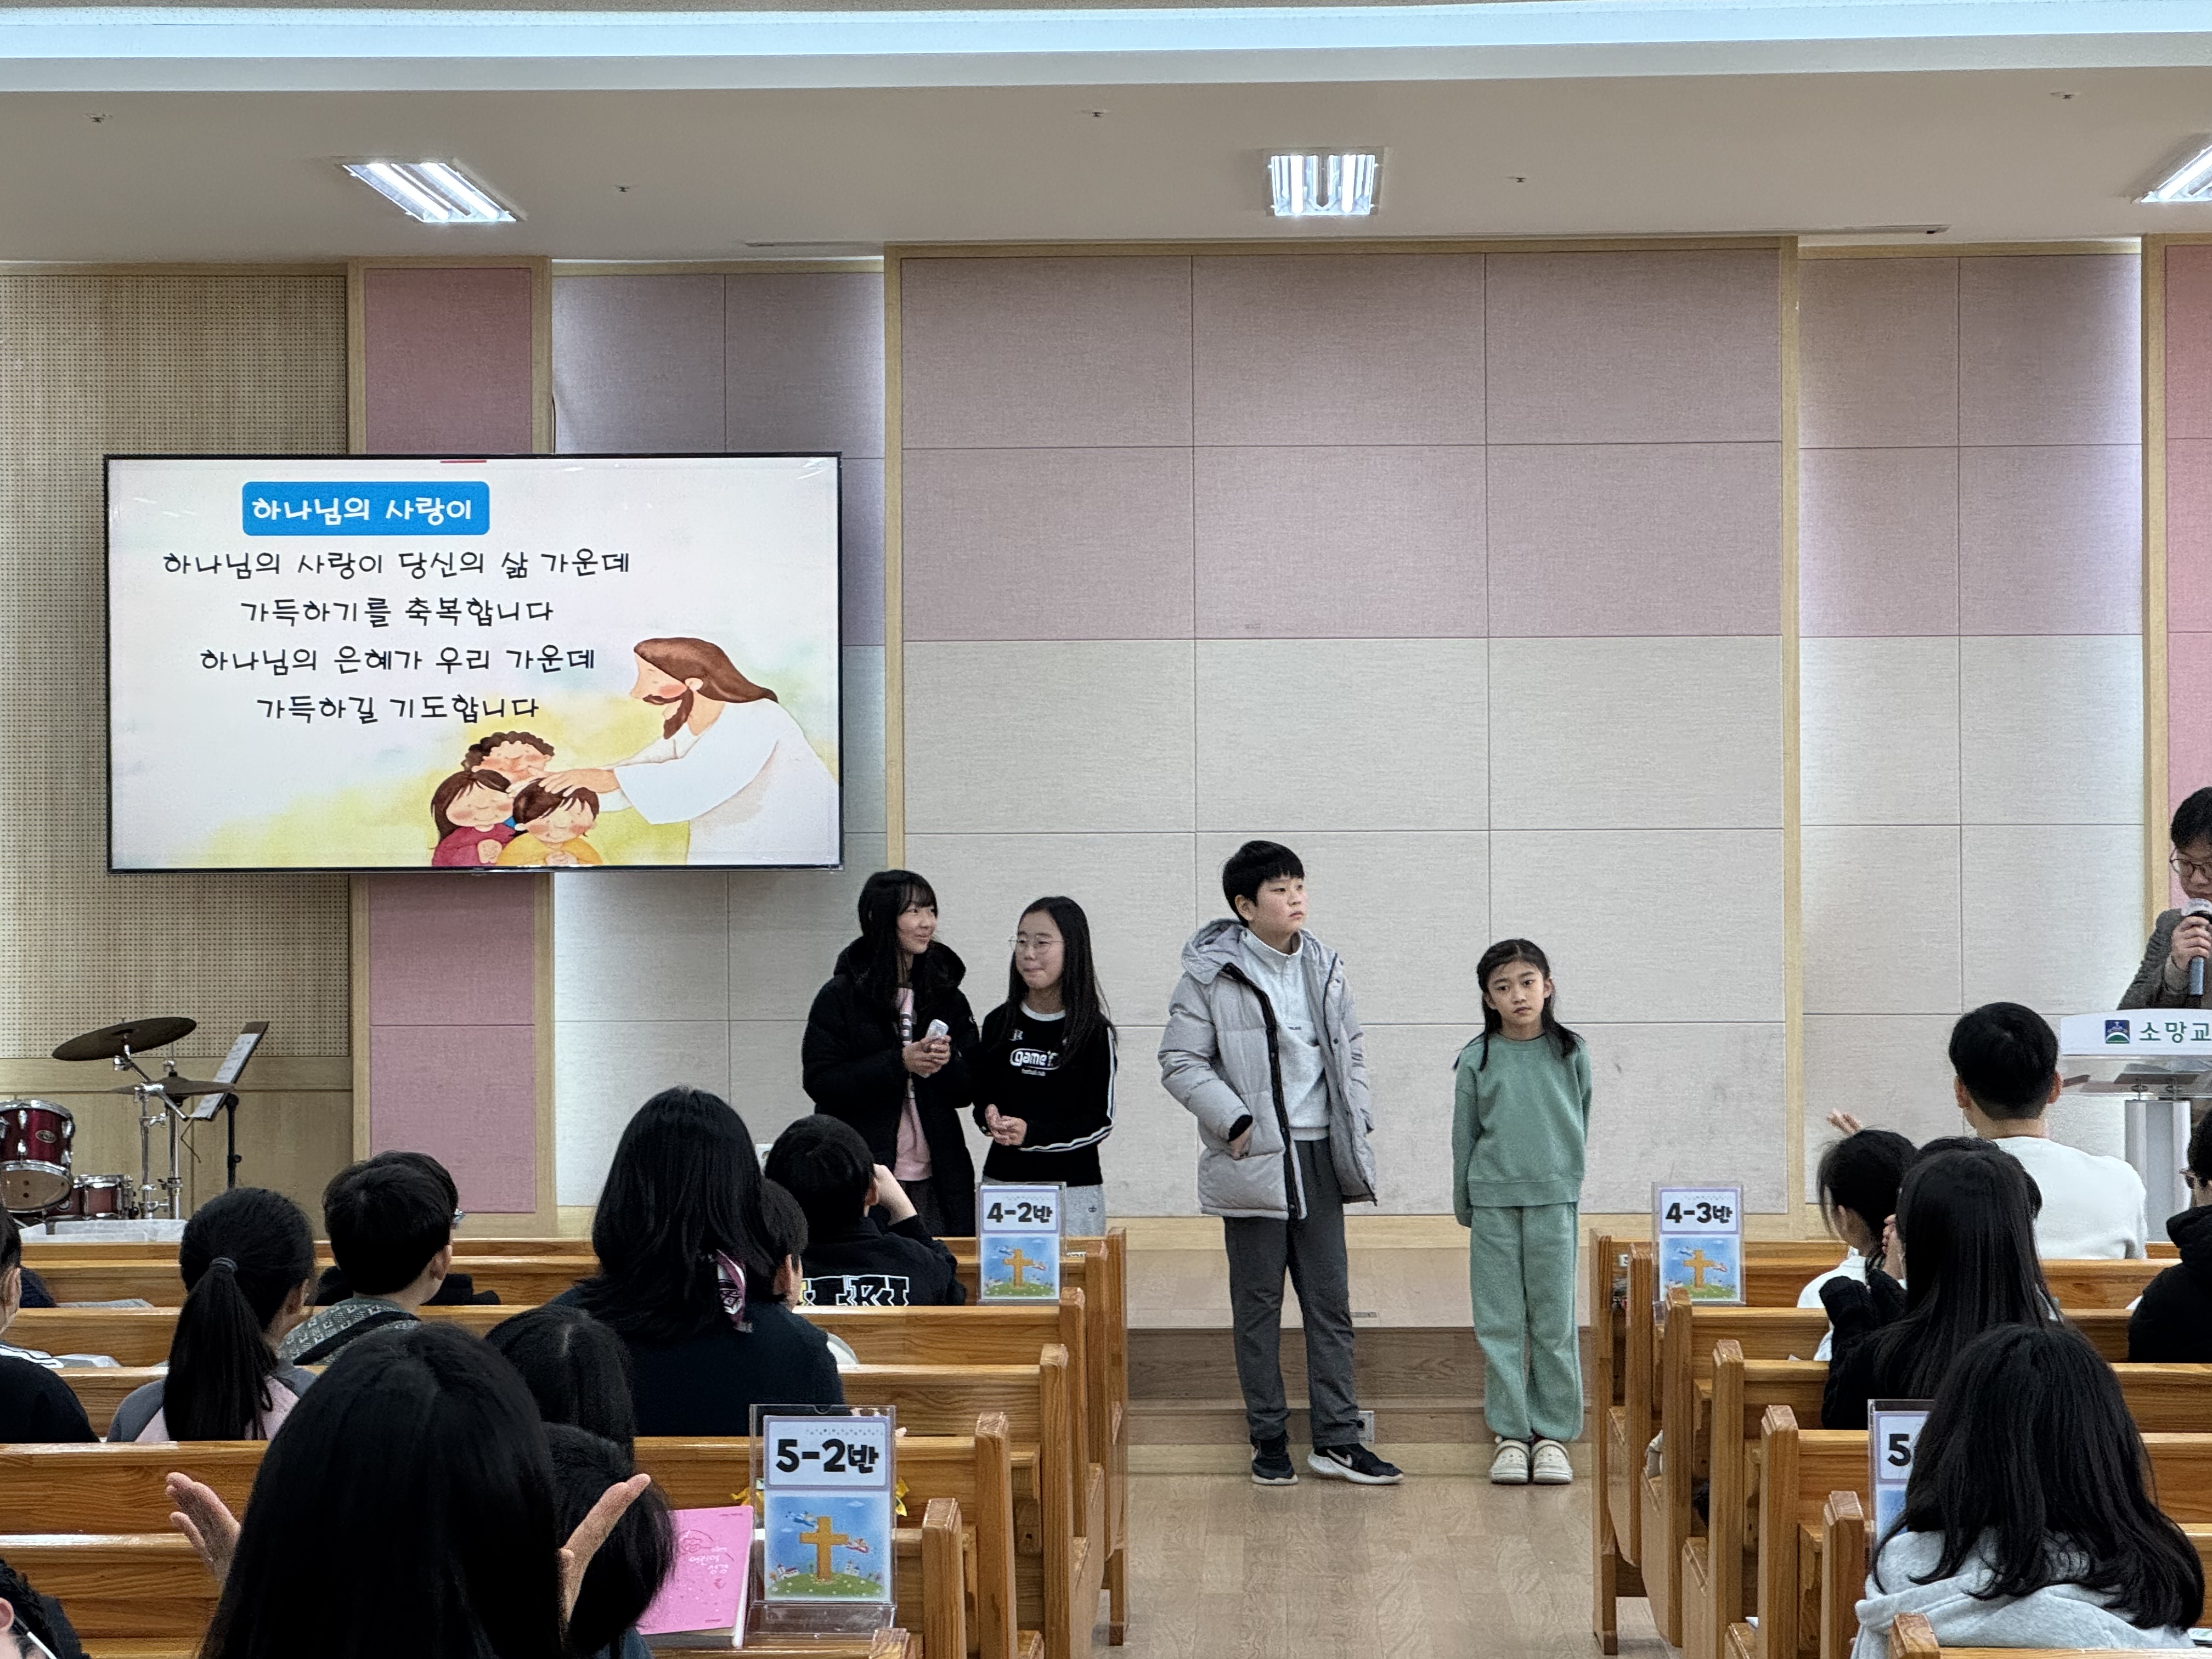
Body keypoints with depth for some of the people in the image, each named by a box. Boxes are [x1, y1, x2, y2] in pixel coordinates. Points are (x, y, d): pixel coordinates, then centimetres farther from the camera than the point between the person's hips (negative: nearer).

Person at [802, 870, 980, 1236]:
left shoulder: (947, 996, 11)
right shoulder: (840, 997, -2)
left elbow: (968, 1092, 11)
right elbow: (819, 1082, -10)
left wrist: (947, 1064, -11)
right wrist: (899, 1064, -18)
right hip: (863, 1175, -4)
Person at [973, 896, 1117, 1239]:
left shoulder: (1094, 1031, -4)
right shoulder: (998, 1023, 7)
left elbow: (1100, 1122, -5)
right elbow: (981, 1098, 15)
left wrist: (1031, 1134, -16)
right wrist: (990, 1119, -9)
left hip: (1073, 1190, -3)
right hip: (1002, 1182, 3)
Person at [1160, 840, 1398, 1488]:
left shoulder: (1323, 967, 9)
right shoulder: (1211, 973, -7)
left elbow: (1350, 1048, 18)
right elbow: (1181, 1062, -7)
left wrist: (1355, 1119, 6)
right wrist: (1235, 1121, -16)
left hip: (1319, 1156, 5)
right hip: (1254, 1161, -5)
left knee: (1331, 1300, 5)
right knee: (1258, 1303, 3)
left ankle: (1338, 1439, 9)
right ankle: (1269, 1439, 12)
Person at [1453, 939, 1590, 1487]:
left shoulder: (1571, 1053, 3)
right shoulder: (1476, 1060, 2)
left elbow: (1580, 1126, 14)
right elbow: (1464, 1136, 9)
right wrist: (1464, 1205, 11)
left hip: (1554, 1200, 0)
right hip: (1493, 1201, 0)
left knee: (1554, 1323, 2)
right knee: (1499, 1324, 2)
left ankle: (1552, 1434, 10)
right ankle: (1510, 1434, 9)